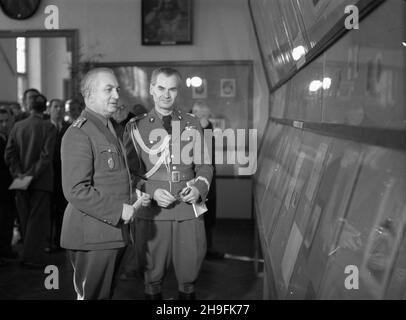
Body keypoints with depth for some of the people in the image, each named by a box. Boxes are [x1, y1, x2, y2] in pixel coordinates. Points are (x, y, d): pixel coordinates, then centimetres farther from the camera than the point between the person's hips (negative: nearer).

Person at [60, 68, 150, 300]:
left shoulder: (110, 128, 16)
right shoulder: (79, 134, -16)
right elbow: (76, 190, -23)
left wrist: (133, 197, 10)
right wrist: (118, 210, -20)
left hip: (114, 233, 9)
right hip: (92, 236, -9)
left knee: (108, 293, 20)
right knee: (93, 295, 2)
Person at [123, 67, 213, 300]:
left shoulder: (193, 124, 9)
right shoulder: (136, 127, 5)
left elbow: (205, 166, 12)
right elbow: (130, 172, 4)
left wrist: (199, 188, -7)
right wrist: (152, 192, -12)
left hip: (189, 210, 1)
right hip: (151, 213, -1)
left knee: (189, 278, 8)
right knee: (153, 277, 10)